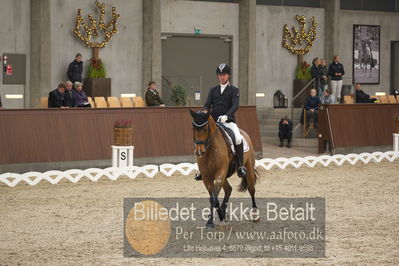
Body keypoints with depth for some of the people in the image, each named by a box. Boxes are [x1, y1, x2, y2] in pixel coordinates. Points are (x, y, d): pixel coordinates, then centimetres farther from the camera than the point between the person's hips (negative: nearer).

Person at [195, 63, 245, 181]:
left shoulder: (234, 90, 6)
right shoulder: (213, 90, 17)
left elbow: (235, 106, -8)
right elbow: (207, 104, 8)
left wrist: (226, 116, -27)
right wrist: (205, 112, -17)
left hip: (228, 121, -4)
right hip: (213, 121, 4)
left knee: (238, 139, -30)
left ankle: (240, 166, -16)